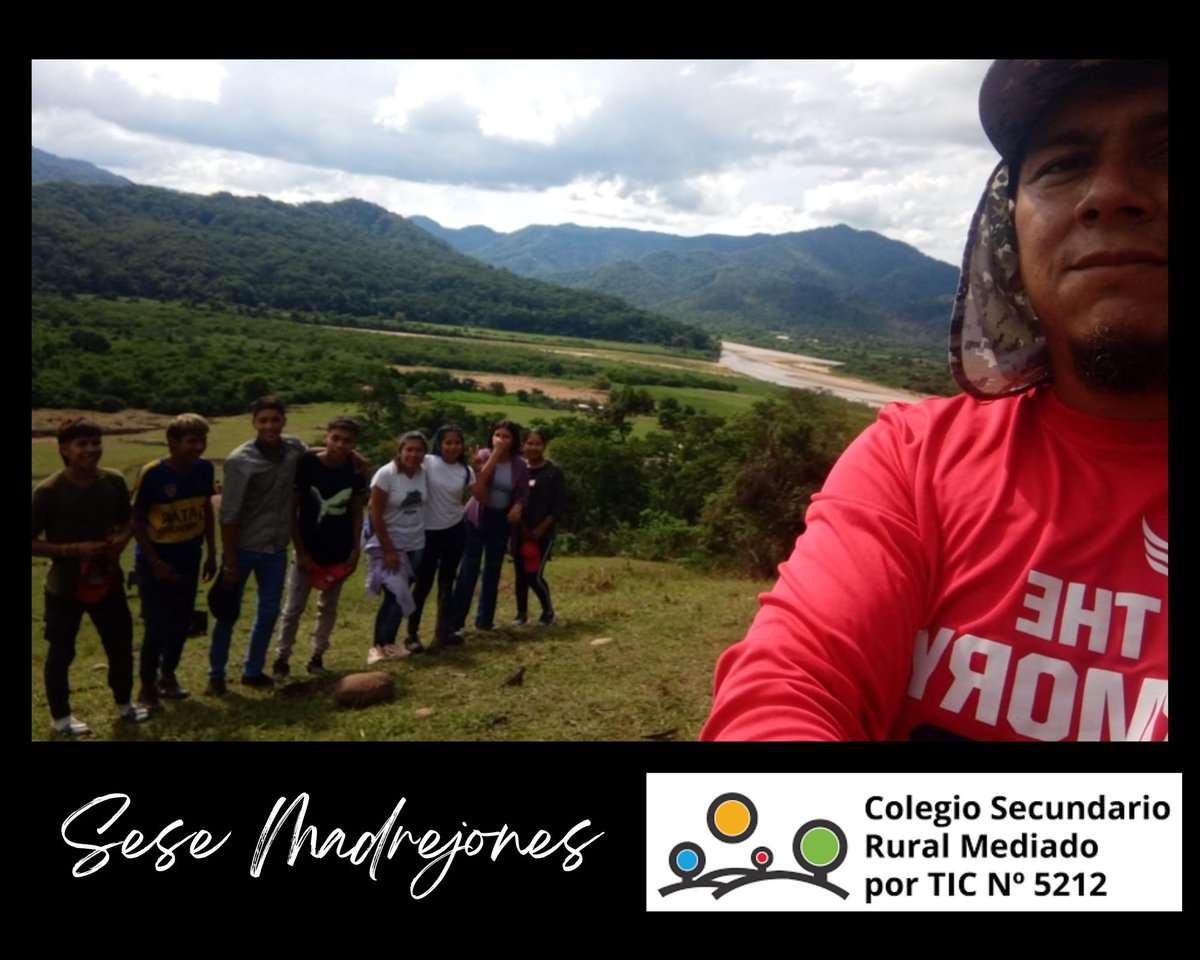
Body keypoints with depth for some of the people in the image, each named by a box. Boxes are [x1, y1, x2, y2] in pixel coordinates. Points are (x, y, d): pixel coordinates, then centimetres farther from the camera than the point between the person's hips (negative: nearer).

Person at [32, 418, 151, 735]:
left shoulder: (114, 482, -5)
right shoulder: (48, 491, -18)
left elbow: (127, 521, 11)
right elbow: (33, 542, -13)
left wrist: (122, 539, -11)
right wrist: (74, 549, -23)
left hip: (108, 581, 4)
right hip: (65, 587, -4)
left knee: (121, 644, 15)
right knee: (61, 653, 11)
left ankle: (124, 704, 37)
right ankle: (60, 717, 30)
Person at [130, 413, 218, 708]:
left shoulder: (204, 469, -7)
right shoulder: (151, 473, -21)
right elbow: (136, 520, -13)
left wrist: (212, 553, 8)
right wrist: (156, 563, -15)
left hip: (188, 559, 5)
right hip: (154, 561, -5)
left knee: (182, 623, 14)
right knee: (158, 627, 0)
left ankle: (168, 675, 35)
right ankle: (147, 687, 19)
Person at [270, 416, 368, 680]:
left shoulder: (356, 471, -7)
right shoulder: (305, 464, -15)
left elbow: (356, 512, 4)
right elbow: (291, 509, -10)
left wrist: (355, 550, -2)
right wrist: (300, 551, -10)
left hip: (339, 553, 3)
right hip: (309, 551, -2)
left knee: (328, 608, 13)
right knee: (293, 608, 2)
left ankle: (317, 656, 27)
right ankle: (281, 659, 16)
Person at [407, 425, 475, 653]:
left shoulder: (465, 471, 1)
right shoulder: (427, 463, -10)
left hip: (455, 530, 4)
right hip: (429, 532, -4)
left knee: (447, 583, 11)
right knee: (423, 583, 1)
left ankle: (442, 633, 21)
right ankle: (412, 634, 14)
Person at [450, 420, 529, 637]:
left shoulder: (519, 466, -2)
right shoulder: (483, 456, -9)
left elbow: (523, 493, 4)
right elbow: (477, 487, -23)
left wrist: (518, 506, -18)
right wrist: (494, 456, -24)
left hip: (501, 520, 3)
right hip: (477, 518, -3)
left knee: (493, 570, 9)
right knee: (469, 569, -8)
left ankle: (484, 619, 20)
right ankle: (456, 623, -7)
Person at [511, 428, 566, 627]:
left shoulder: (553, 471, -5)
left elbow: (559, 505, -7)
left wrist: (540, 529, -11)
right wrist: (522, 527, -7)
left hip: (543, 533, -3)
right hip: (519, 532, 3)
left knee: (534, 575, -7)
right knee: (521, 574, 7)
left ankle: (548, 611, 15)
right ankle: (521, 613, 23)